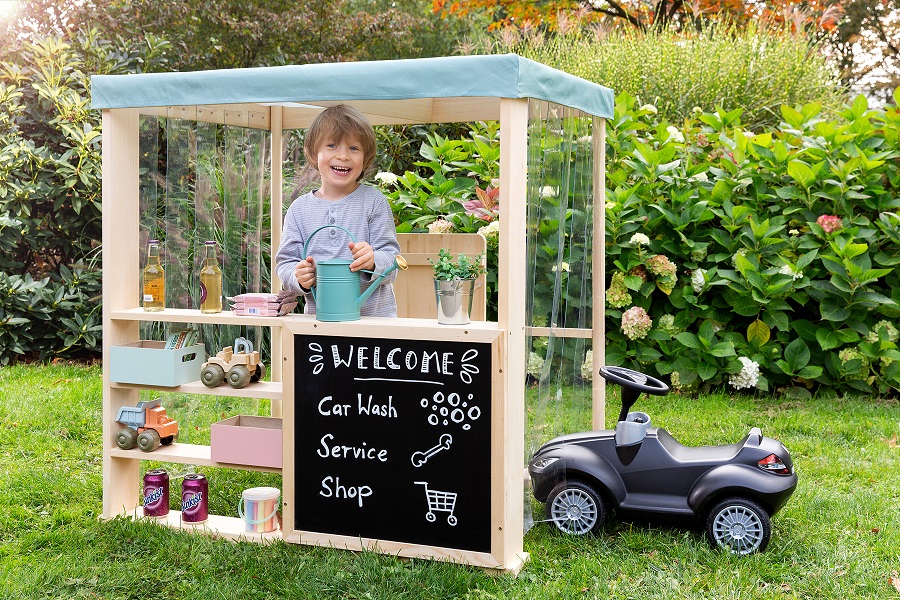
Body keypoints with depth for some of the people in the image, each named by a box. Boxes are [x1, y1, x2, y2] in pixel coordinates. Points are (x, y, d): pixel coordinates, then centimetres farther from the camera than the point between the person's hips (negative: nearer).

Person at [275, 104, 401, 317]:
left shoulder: (374, 202, 3)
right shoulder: (299, 209, 9)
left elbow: (392, 261, -1)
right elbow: (285, 262, 10)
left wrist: (373, 261, -23)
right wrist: (299, 278, -12)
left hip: (374, 314, -4)